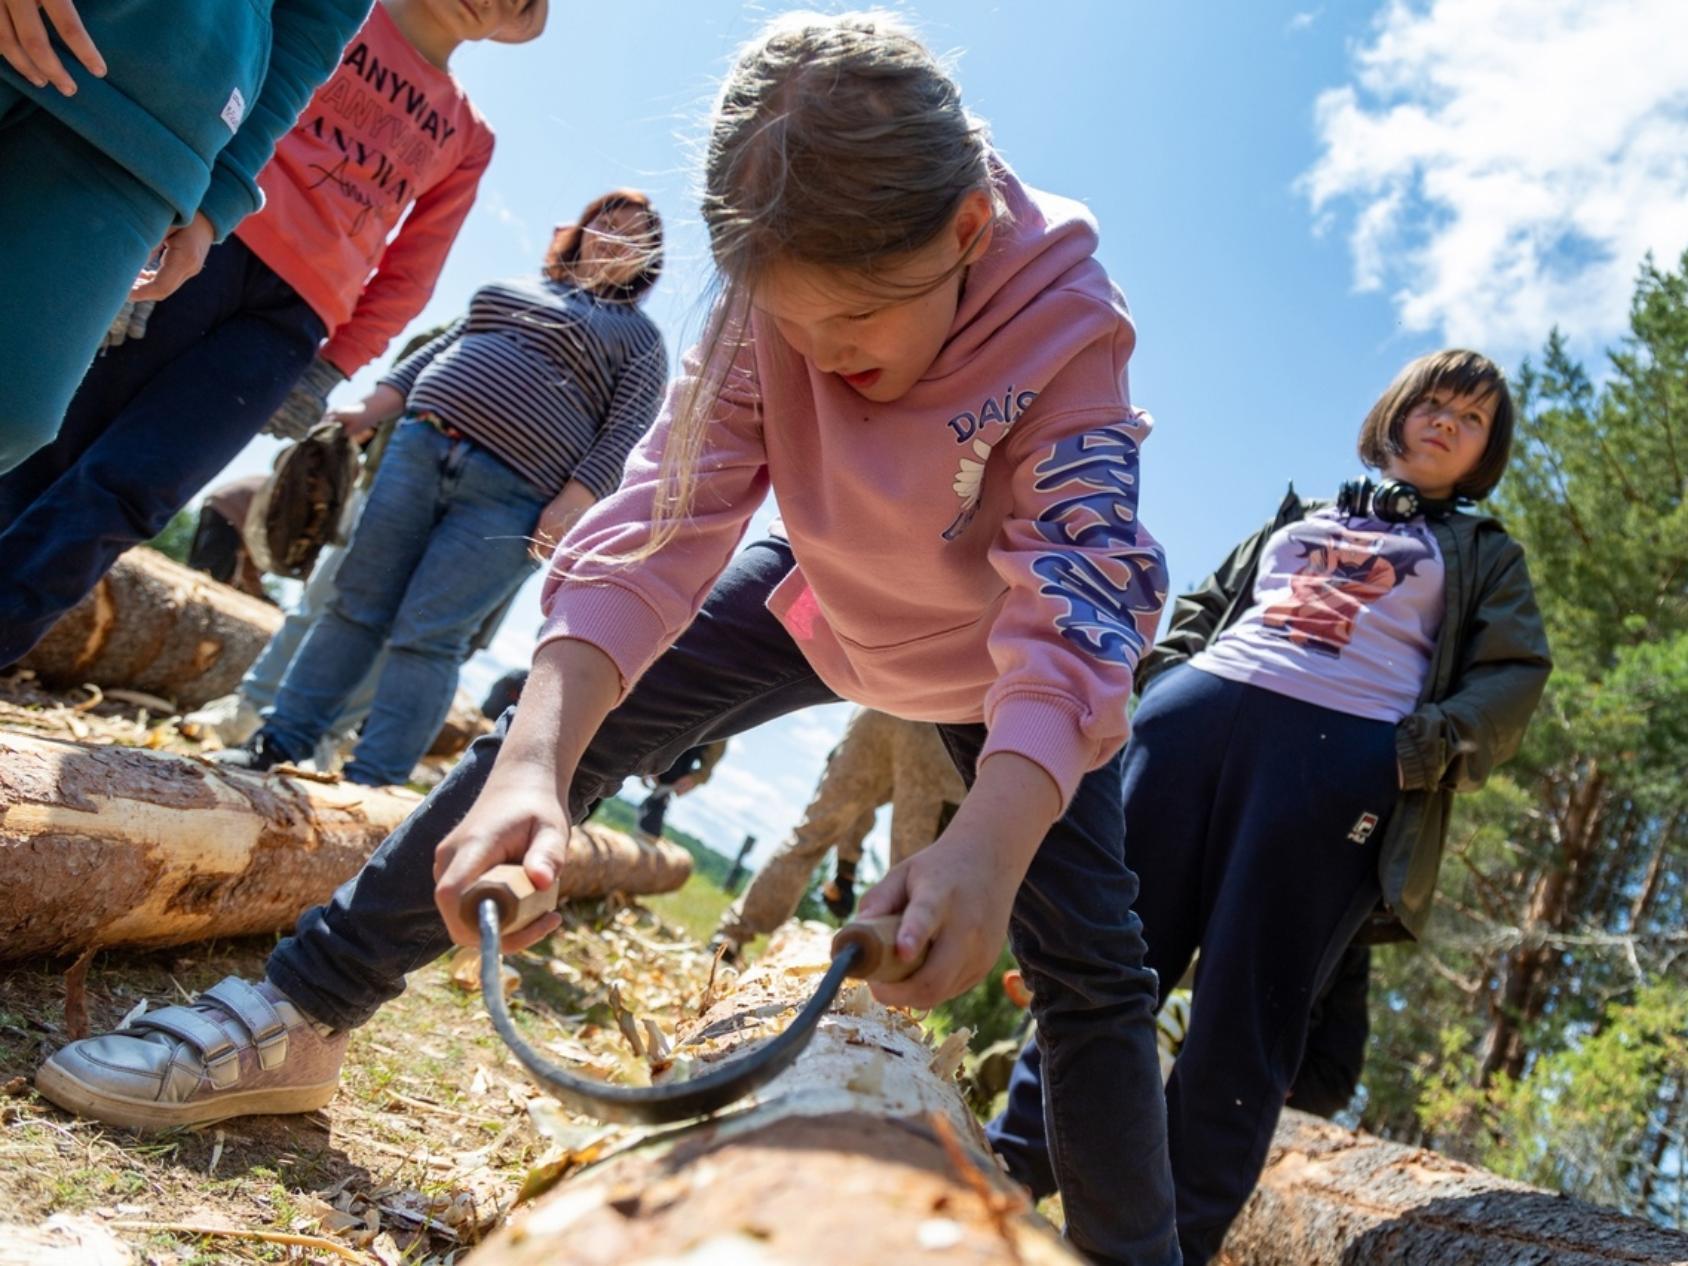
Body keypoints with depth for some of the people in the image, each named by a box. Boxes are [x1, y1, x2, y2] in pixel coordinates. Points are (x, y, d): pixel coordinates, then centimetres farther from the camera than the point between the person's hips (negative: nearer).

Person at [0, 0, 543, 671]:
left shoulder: (469, 138, 20)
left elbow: (407, 276, 17)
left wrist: (332, 369, 7)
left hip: (293, 316, 2)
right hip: (213, 237, -1)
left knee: (123, 493, -11)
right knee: (59, 450, -2)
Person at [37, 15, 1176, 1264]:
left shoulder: (1067, 333, -33)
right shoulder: (776, 294, -26)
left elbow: (1076, 610, -44)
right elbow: (664, 516, -35)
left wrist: (989, 845, -62)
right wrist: (534, 763, -49)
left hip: (1008, 657, -2)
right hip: (824, 599, 2)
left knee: (1093, 962, -12)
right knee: (559, 733, -9)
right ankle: (297, 1016, 3)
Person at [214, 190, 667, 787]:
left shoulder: (640, 337, 7)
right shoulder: (514, 288, 23)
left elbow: (626, 432, -4)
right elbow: (438, 350, 24)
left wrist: (571, 505, -16)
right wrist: (370, 409, 13)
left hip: (508, 495, -4)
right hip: (421, 445, 5)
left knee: (426, 636, -9)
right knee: (355, 605, 3)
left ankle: (367, 786, -5)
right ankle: (281, 743, 10)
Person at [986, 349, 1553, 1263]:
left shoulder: (1486, 555, 22)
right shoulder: (1296, 518, 30)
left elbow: (1511, 679, 8)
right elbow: (1203, 608, 28)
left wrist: (1419, 751, -11)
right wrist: (1162, 682, 6)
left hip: (1343, 755, -2)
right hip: (1199, 712, 3)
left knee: (1245, 1014, -7)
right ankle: (1008, 1172, 6)